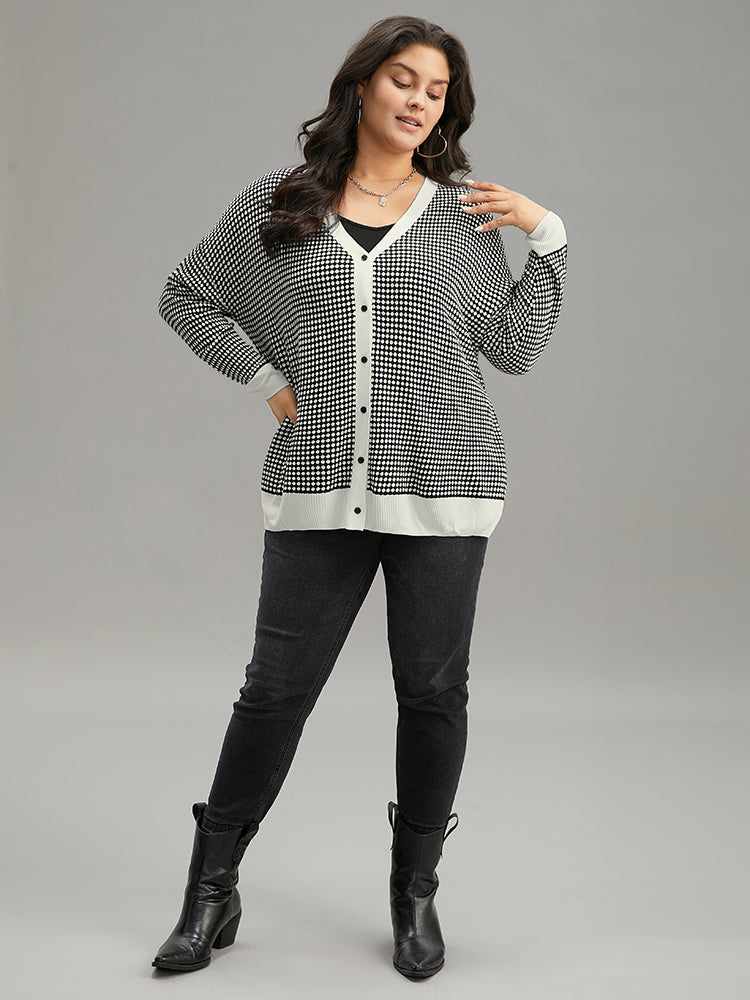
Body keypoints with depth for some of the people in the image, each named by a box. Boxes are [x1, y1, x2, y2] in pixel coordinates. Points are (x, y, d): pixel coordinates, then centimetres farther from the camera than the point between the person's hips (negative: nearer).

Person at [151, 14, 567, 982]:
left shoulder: (465, 215, 8)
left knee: (433, 690, 8)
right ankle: (211, 893, 20)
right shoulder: (277, 202, 6)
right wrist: (267, 379, 4)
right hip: (319, 487, 0)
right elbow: (185, 295, 14)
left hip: (443, 481, 1)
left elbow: (515, 349, 8)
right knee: (276, 688, 4)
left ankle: (415, 894, 26)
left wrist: (547, 236, 1)